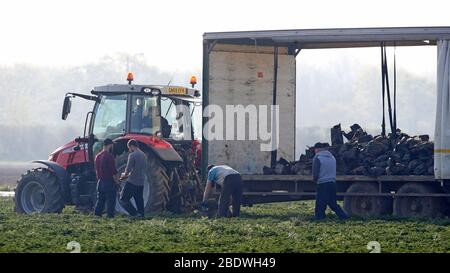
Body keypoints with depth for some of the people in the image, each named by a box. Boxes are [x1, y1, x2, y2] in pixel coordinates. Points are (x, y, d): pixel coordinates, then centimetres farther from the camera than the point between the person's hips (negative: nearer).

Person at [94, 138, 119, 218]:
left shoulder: (98, 156, 9)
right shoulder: (109, 156, -15)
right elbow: (113, 171, -15)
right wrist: (116, 181, -5)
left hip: (100, 182, 7)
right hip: (109, 182, -7)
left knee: (100, 201, 12)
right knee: (110, 202, -2)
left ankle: (97, 215, 12)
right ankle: (110, 217, -3)